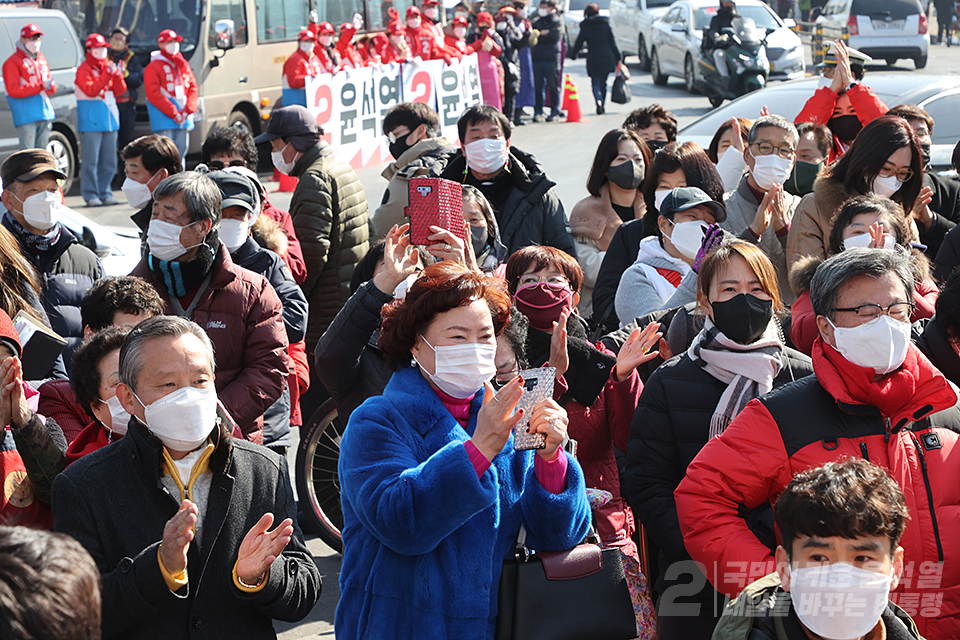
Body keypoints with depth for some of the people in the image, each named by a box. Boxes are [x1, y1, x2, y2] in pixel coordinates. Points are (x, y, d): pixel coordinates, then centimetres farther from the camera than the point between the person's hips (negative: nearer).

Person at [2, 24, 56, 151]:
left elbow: (52, 87, 21)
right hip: (26, 116, -7)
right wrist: (40, 86, -16)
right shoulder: (12, 62, -4)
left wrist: (50, 85, -6)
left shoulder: (42, 59, 18)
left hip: (45, 113, 7)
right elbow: (13, 91, -14)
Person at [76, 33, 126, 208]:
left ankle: (105, 193, 14)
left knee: (109, 160, 6)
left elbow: (120, 91, 9)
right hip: (91, 120, -6)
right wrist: (107, 74, -21)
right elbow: (91, 90, -18)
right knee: (91, 160, -7)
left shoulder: (109, 67, 16)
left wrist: (118, 76, -9)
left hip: (110, 119, 6)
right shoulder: (84, 69, -4)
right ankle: (91, 195, -2)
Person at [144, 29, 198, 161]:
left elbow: (193, 88, 14)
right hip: (163, 118, -6)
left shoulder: (184, 65, 16)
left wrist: (187, 110, -2)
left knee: (182, 149, 7)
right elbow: (153, 95, -10)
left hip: (183, 117, 6)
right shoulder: (153, 67, -3)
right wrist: (173, 113, -14)